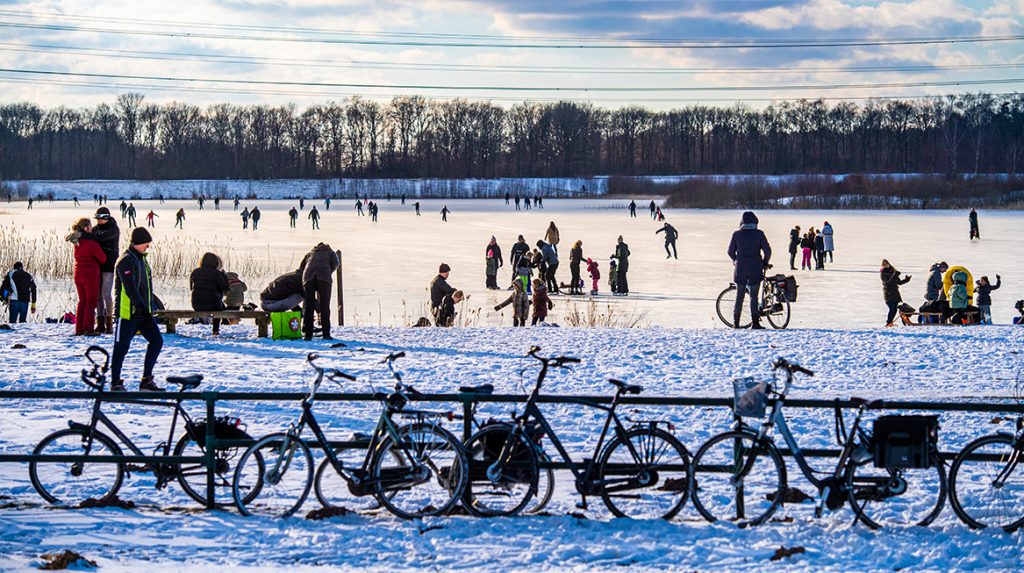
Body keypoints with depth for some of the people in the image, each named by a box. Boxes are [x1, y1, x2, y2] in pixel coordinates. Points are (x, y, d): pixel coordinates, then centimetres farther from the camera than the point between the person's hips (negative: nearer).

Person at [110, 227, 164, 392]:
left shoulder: (141, 259, 16)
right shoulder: (126, 261, -14)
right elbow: (130, 289, -23)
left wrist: (149, 309, 22)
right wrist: (143, 310, -27)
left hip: (143, 312, 9)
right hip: (128, 312, -9)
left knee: (156, 341, 3)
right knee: (122, 347, -2)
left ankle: (146, 381, 7)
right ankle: (115, 383, 8)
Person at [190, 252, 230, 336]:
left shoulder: (195, 272, -1)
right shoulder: (216, 273, -12)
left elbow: (191, 288, 11)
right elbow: (226, 288, -5)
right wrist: (223, 274, 4)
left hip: (196, 306, 3)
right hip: (212, 306, -3)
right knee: (220, 305, 34)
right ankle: (216, 330, 36)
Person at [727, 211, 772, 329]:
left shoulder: (737, 234, -1)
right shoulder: (759, 234, -4)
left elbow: (731, 251, 5)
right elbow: (767, 251, -5)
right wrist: (765, 263, 12)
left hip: (740, 269, 1)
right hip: (755, 269, -1)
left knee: (739, 296, 11)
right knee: (754, 297, 3)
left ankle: (736, 322, 11)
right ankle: (755, 322, -2)